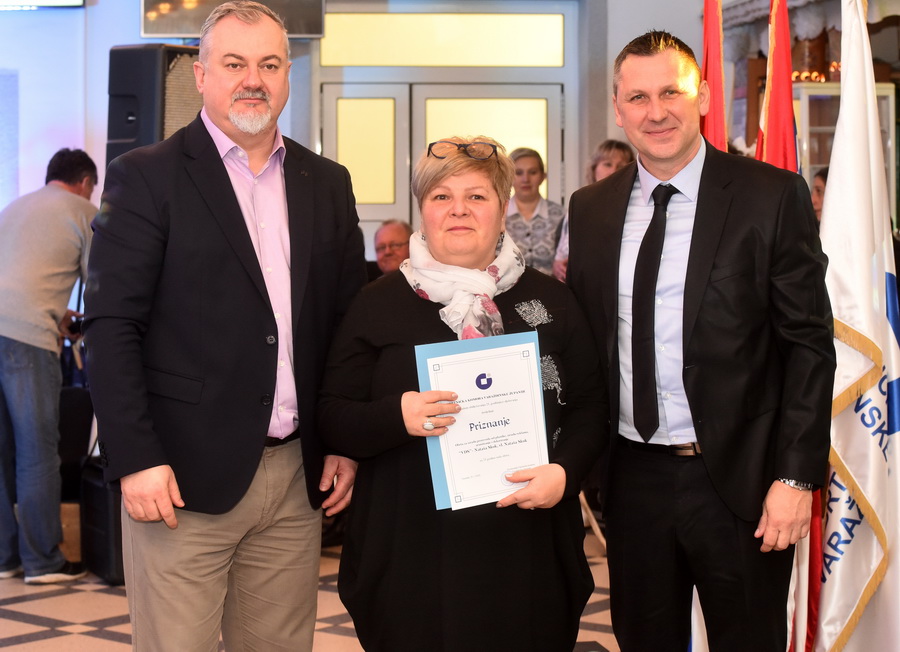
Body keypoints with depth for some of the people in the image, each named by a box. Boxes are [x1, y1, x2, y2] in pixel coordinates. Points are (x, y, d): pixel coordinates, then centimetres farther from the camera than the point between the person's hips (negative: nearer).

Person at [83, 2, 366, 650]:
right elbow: (112, 325, -7)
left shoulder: (327, 183, 12)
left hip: (298, 476, 4)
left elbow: (349, 321, 15)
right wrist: (135, 458, -13)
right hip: (184, 475, -4)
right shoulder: (147, 177, -2)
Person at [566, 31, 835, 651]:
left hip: (738, 480, -4)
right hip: (632, 477, 4)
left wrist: (796, 476, -13)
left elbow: (809, 343, -8)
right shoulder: (590, 208, 6)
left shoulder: (773, 197, -7)